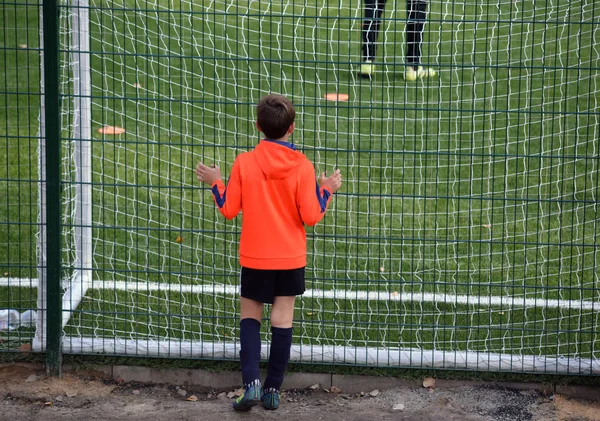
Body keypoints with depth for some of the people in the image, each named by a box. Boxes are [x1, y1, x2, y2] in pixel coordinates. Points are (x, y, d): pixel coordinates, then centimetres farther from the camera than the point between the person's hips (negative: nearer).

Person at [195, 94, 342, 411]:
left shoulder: (244, 163, -10)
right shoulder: (302, 167, -11)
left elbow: (229, 209, -5)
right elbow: (310, 216, -11)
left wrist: (215, 183, 10)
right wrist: (326, 190, 4)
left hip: (254, 257, 0)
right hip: (291, 257, 0)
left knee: (250, 316, 12)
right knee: (282, 319, 8)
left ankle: (251, 383, -4)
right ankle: (273, 389, 11)